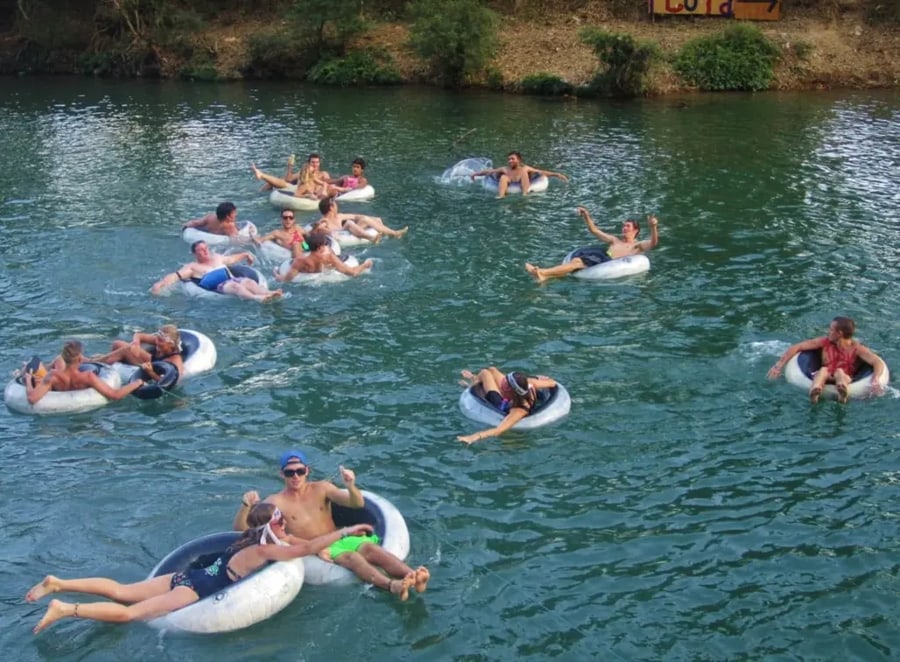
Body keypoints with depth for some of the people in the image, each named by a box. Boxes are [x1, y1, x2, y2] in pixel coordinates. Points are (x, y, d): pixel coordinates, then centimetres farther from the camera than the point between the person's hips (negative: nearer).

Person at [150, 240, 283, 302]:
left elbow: (232, 258, 43)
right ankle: (256, 298, -63)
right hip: (217, 287, -6)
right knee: (234, 285, -36)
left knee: (249, 281, -24)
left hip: (232, 280, 6)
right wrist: (160, 283, -17)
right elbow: (175, 276, -2)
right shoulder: (192, 267, 8)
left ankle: (268, 293, -50)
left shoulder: (217, 257, 27)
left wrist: (245, 254, 49)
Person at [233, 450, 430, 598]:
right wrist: (246, 506, -23)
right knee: (351, 557, -34)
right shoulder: (276, 502, 4)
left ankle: (413, 577, -50)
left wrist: (350, 486, -21)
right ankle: (393, 585, -60)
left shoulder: (321, 489, 12)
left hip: (340, 539, 4)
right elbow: (240, 529, -1)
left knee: (371, 548, -29)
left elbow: (358, 504, 3)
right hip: (314, 551, -4)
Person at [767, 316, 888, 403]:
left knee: (839, 372, -34)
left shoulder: (855, 347, -4)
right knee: (823, 370, -30)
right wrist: (779, 365, -4)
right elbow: (796, 347, 5)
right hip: (825, 380, 2)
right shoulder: (825, 342, 5)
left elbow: (879, 362, -15)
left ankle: (843, 393, -71)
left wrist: (876, 381, -34)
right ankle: (815, 391, -65)